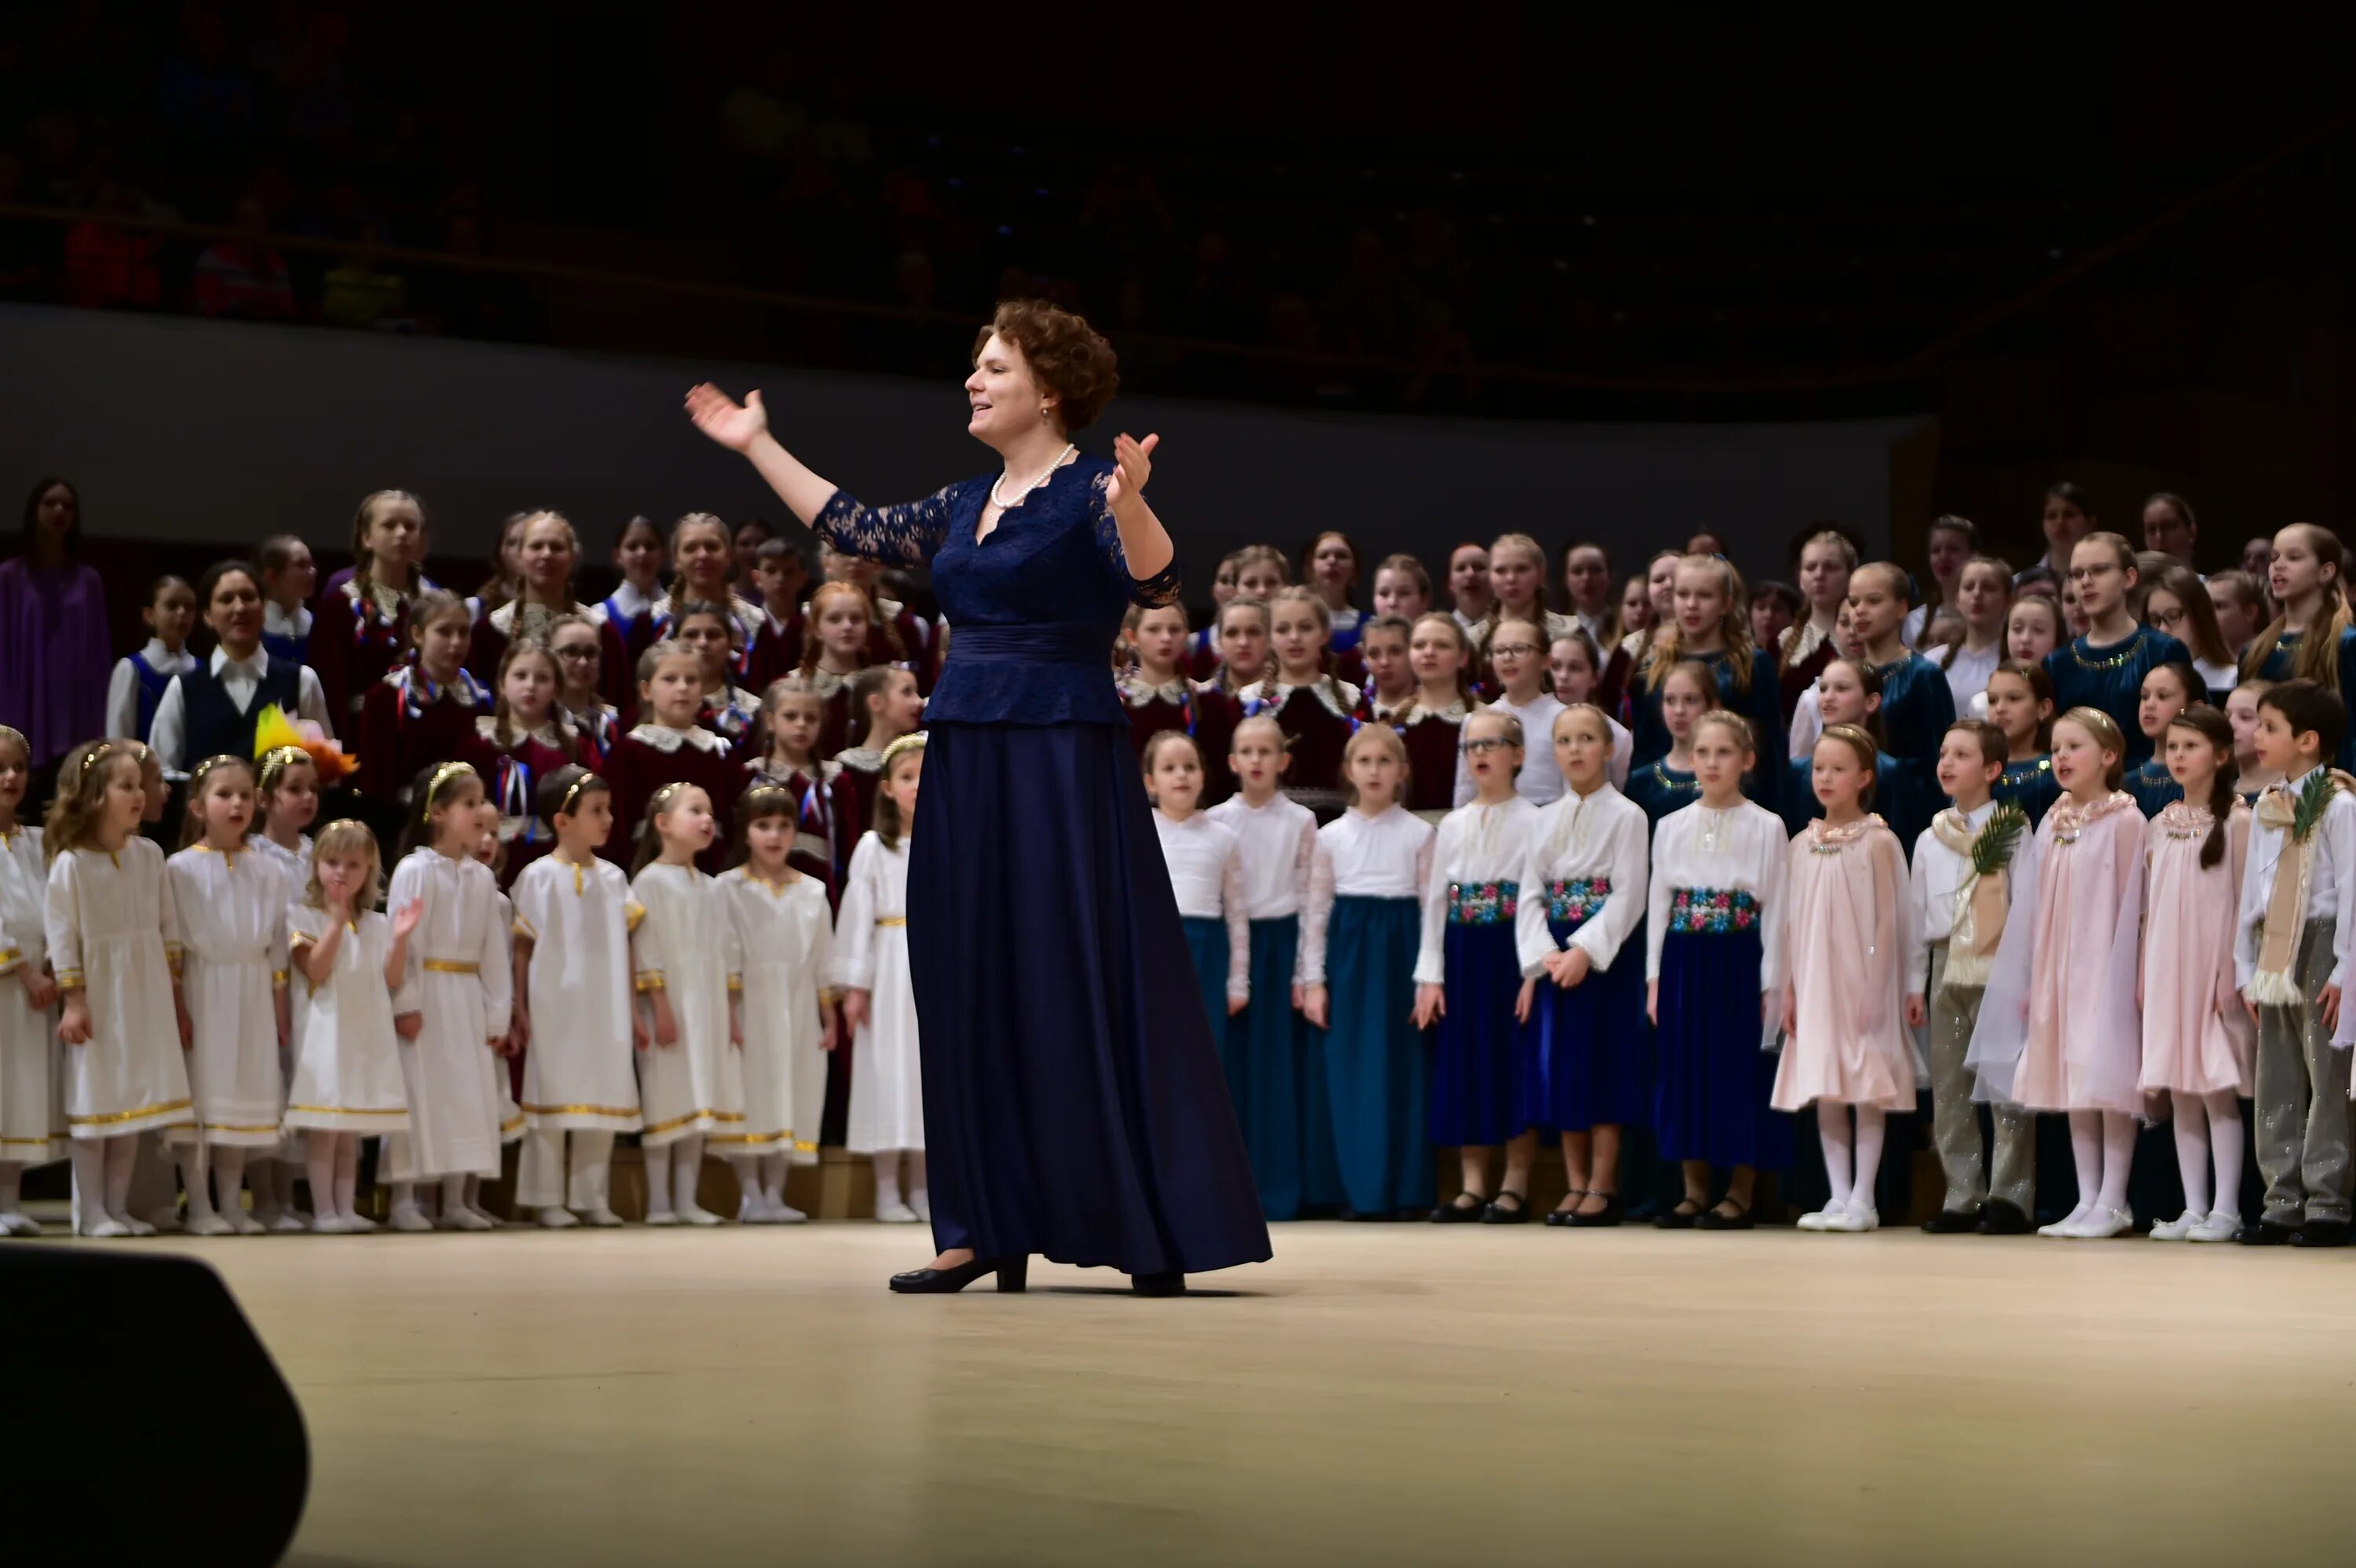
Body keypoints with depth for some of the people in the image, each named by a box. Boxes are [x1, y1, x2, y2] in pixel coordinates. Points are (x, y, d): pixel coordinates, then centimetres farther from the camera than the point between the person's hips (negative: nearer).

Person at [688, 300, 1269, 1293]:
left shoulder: (1090, 491, -7)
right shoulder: (967, 504, 15)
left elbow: (1156, 586, -22)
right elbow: (856, 532, 22)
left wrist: (1130, 502, -41)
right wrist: (758, 448, 26)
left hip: (1064, 758, -8)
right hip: (965, 760, 8)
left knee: (1078, 983, -7)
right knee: (973, 988, 8)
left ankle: (1150, 1235, -3)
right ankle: (990, 1229, 14)